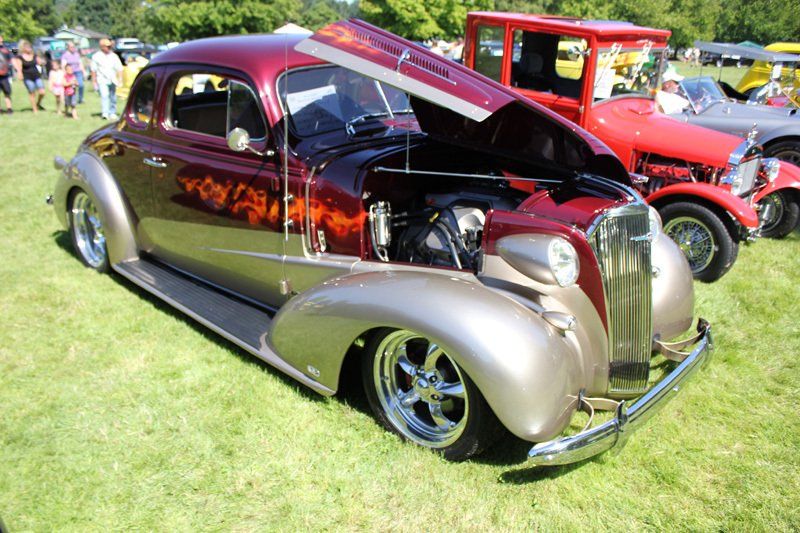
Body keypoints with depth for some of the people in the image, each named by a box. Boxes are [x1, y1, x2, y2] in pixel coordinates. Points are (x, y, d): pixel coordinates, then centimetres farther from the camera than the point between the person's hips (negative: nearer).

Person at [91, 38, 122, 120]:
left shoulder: (114, 56, 6)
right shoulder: (96, 56, 1)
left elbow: (119, 69, 4)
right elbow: (93, 70, 5)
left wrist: (120, 80, -8)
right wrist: (94, 82, 3)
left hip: (112, 80, 3)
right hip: (102, 80, -3)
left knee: (113, 98, 8)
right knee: (104, 95, -19)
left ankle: (112, 113, 21)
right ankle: (105, 113, -27)